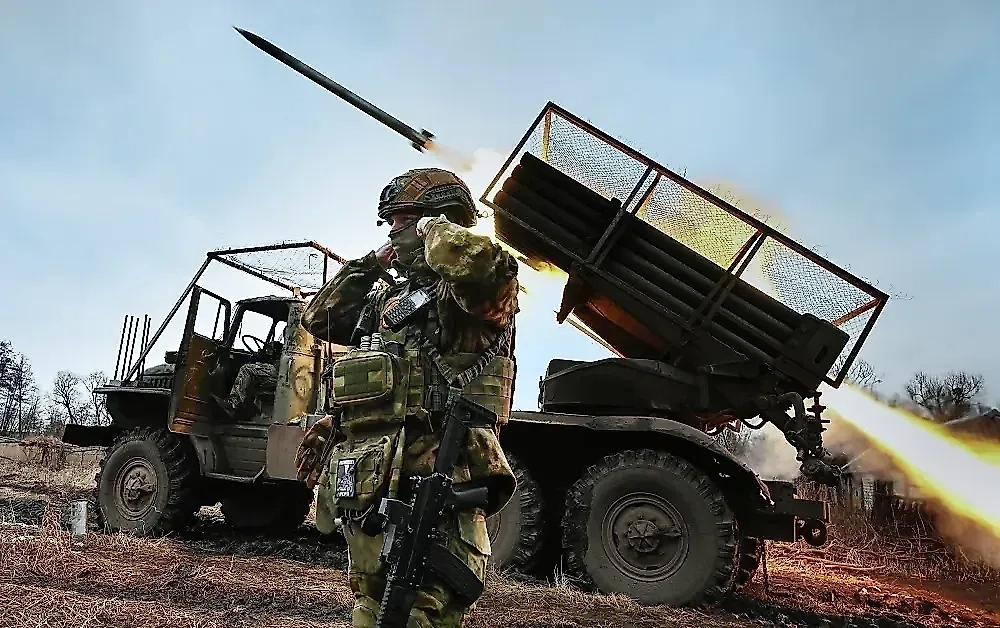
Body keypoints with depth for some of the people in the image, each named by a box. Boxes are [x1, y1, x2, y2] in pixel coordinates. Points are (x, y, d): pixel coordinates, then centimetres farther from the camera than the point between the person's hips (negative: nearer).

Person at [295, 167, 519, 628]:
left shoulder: (460, 290, -4)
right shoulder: (388, 298, 23)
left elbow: (483, 263, -28)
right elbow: (319, 319, 31)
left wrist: (433, 226, -7)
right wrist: (369, 263, 21)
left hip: (425, 495, -9)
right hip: (369, 494, 9)